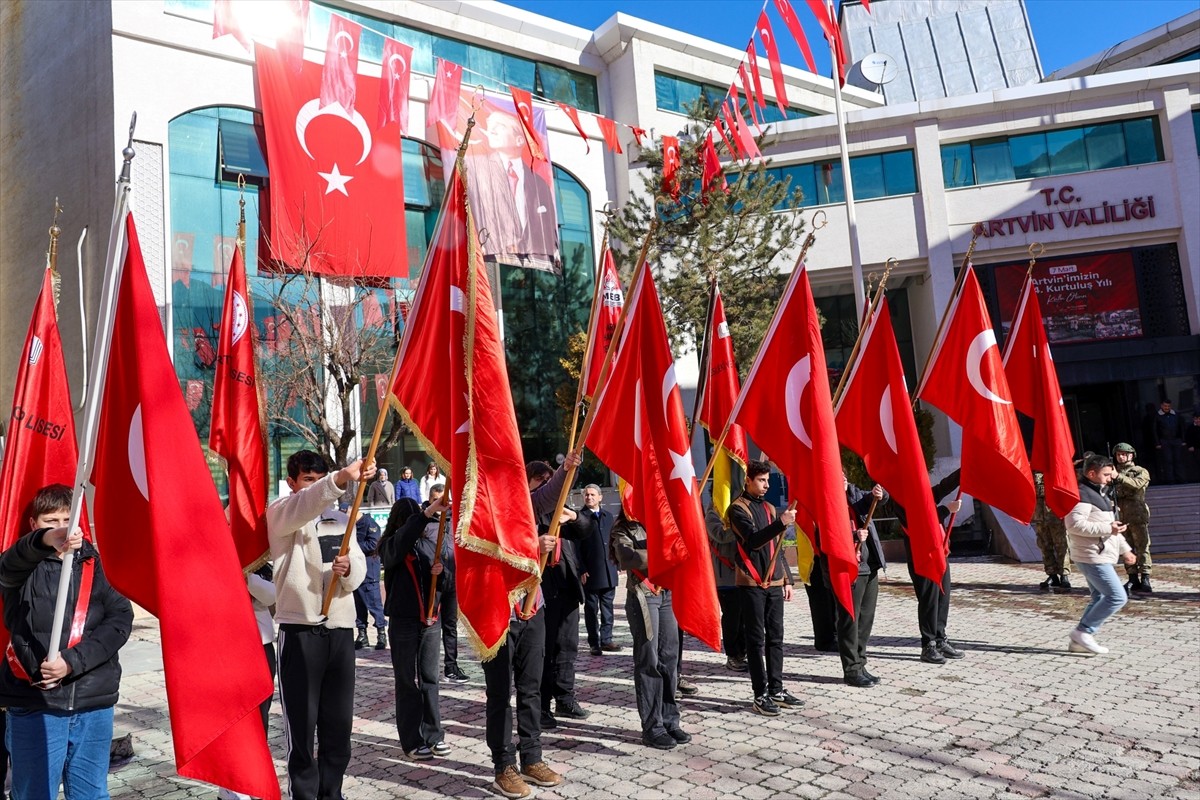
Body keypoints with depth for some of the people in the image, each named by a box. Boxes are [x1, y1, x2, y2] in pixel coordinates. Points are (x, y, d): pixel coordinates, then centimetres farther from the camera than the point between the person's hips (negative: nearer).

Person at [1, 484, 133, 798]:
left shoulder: (94, 564, 7)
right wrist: (46, 540, -46)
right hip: (34, 704, -2)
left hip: (94, 703, 2)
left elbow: (121, 617, -2)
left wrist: (72, 661, -15)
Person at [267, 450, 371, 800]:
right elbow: (304, 505, -26)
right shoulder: (279, 514, -1)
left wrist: (348, 569, -17)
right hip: (299, 630, -5)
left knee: (339, 722, 11)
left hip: (341, 629, 5)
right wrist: (342, 478, -44)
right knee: (301, 723, 3)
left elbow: (360, 569, 8)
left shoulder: (340, 521, 16)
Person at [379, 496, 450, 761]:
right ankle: (412, 741, 12)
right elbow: (403, 540, -30)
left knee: (429, 679, 11)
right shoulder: (389, 547, -5)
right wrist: (427, 513, -40)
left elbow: (442, 585, 12)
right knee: (408, 682, 4)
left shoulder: (430, 545, 6)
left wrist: (440, 573, -11)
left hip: (431, 621, 4)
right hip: (404, 623, -3)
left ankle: (433, 734, 21)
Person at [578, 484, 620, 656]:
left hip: (609, 571, 5)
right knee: (591, 609, 3)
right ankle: (594, 643, 11)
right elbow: (576, 546, -7)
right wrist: (582, 569, -12)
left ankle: (606, 640, 19)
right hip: (590, 573, -5)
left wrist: (616, 564, 9)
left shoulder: (608, 516, 13)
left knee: (607, 607, 10)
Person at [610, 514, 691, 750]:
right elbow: (627, 558, -19)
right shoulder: (625, 530, -2)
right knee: (649, 661, -1)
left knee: (669, 657, 7)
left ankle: (669, 721, 17)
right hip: (642, 596, -5)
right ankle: (652, 727, 7)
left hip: (667, 592, 5)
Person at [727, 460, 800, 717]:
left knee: (775, 637, 10)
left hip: (774, 583, 6)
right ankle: (760, 695, 2)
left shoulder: (769, 507, 15)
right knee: (756, 640, -2)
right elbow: (753, 540, -21)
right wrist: (781, 523, -33)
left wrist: (787, 579, 15)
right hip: (752, 583, -6)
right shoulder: (738, 508, -6)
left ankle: (776, 689, 18)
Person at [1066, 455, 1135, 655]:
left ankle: (1079, 641, 14)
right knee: (1117, 597, -12)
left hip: (1101, 556, 11)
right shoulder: (1082, 494, -14)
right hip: (1092, 556, -11)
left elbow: (1110, 525, 29)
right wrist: (1107, 528, -24)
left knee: (1100, 599, 12)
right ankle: (1083, 631, -6)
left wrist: (1125, 550, 25)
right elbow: (1075, 523, -26)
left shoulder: (1097, 493, 21)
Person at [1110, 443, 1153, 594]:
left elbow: (1136, 484, -16)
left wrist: (1119, 477, -26)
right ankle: (1133, 580, 9)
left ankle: (1145, 579, -5)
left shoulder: (1141, 472, 5)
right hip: (1120, 517, 4)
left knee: (1142, 548, -5)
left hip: (1137, 515, -4)